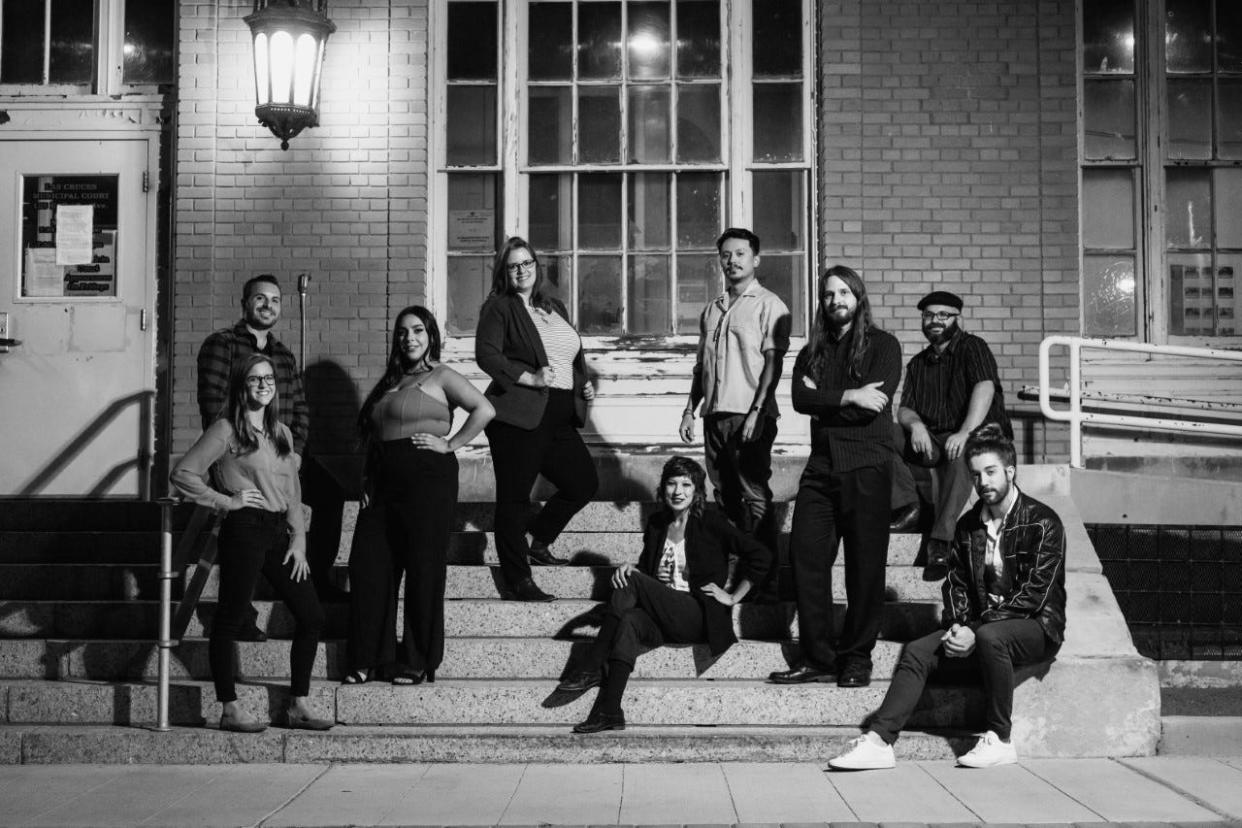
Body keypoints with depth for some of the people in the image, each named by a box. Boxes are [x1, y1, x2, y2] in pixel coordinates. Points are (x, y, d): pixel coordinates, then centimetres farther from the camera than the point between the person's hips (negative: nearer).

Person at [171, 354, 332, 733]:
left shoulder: (282, 433, 17)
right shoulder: (226, 430, -3)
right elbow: (182, 474, -8)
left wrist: (298, 540, 9)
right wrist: (226, 501, -9)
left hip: (278, 532, 7)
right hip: (243, 530, -7)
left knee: (311, 616, 5)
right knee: (230, 619, -2)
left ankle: (298, 705, 13)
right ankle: (230, 709, 7)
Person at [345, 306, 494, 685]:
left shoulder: (441, 376, -1)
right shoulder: (390, 380, 19)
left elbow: (484, 410, -12)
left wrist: (450, 445, -11)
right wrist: (366, 478, 11)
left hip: (428, 476, -7)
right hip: (383, 481, 7)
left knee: (423, 570, -2)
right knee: (366, 566, 3)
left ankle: (418, 662, 8)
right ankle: (368, 658, 12)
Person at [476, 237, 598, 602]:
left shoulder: (554, 307, 19)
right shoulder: (498, 308, -2)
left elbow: (572, 357, 29)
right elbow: (486, 354, -14)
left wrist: (584, 384, 12)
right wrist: (529, 378, -23)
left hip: (561, 417, 7)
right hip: (519, 416, -7)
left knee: (584, 484, 11)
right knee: (514, 497, -2)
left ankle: (537, 542, 28)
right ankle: (517, 582, 2)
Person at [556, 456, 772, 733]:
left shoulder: (709, 523, 0)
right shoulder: (656, 524, 16)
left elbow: (761, 556, -2)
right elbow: (646, 571, 23)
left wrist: (733, 596, -1)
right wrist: (630, 569, -1)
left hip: (699, 619, -4)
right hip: (663, 621, 4)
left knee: (631, 582, -23)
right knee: (630, 620, -31)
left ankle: (594, 669, -21)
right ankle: (609, 711, -40)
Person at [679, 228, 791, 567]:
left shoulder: (768, 305, -2)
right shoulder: (712, 310, 19)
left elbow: (772, 363, -10)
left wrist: (756, 413, -18)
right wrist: (689, 410, 15)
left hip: (749, 415, -6)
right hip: (714, 414, 7)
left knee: (755, 496, -8)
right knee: (725, 495, 9)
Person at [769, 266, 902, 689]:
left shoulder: (882, 345, 4)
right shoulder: (811, 352, 18)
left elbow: (875, 403, -11)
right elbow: (800, 399, -1)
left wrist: (823, 400, -6)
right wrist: (848, 397, -12)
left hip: (866, 466, -4)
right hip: (821, 465, 4)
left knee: (865, 565, -1)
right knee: (805, 555, -2)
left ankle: (857, 658, 8)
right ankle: (817, 657, 6)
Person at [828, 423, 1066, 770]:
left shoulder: (1042, 523, -9)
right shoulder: (968, 525, 11)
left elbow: (1034, 595, -16)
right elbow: (956, 585, 14)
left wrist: (976, 632, -21)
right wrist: (958, 626, -8)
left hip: (1036, 628, -6)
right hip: (978, 629, 6)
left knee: (990, 637, -37)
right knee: (917, 651, -16)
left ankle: (999, 741, -24)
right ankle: (877, 741, -26)